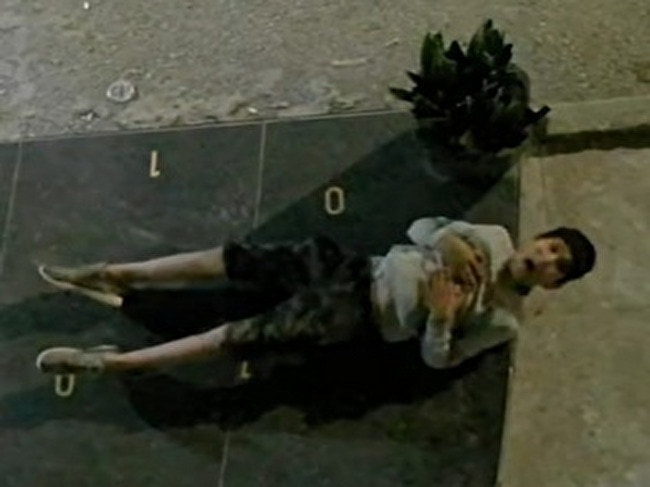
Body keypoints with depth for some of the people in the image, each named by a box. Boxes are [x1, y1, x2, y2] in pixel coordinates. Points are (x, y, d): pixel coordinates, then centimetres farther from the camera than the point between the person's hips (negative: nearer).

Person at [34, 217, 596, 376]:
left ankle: (111, 362, -8)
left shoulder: (502, 319, -4)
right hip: (359, 268, 5)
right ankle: (115, 275, 7)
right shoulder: (494, 240, 7)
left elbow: (438, 358, -8)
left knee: (243, 335, -15)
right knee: (239, 257, -7)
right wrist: (450, 246, -10)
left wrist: (443, 316, -26)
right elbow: (420, 228, 9)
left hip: (360, 319, -4)